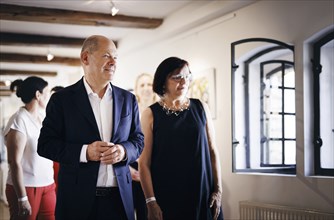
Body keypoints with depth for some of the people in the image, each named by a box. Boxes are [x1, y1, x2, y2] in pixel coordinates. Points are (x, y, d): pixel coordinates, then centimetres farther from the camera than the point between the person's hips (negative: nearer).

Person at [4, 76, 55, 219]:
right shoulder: (19, 120, -11)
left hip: (48, 186, 6)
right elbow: (15, 162, -15)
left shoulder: (44, 119, 10)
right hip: (26, 187, -6)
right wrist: (22, 198, -18)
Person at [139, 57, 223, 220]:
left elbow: (213, 151, 6)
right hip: (166, 197, -2)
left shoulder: (201, 108, 4)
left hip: (202, 194, 3)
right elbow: (144, 162, -6)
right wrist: (151, 201, -11)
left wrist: (218, 190, 1)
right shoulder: (151, 114, -3)